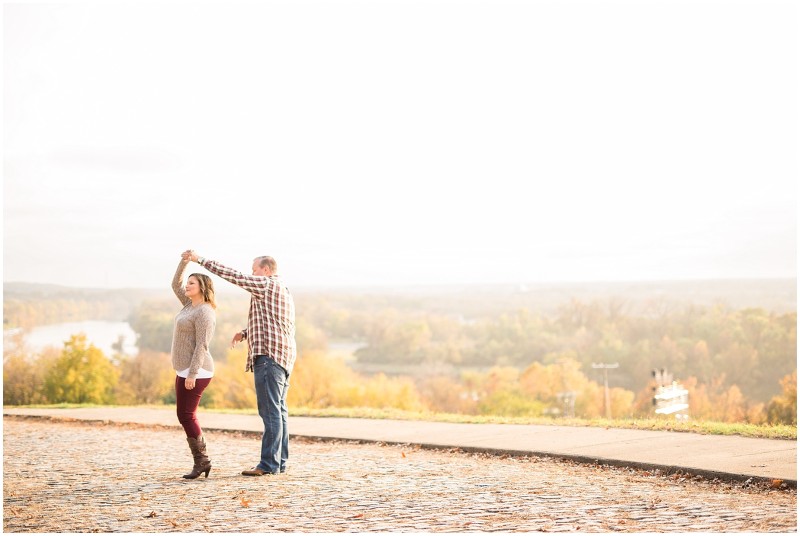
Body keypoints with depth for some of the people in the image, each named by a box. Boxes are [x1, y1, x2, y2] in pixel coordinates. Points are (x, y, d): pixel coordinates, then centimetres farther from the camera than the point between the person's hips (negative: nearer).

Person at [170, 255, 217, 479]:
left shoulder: (204, 312, -15)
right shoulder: (192, 305, 13)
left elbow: (202, 345, -21)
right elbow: (175, 285, 22)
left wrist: (192, 374, -25)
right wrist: (184, 261, 11)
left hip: (195, 371, -10)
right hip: (185, 370, 10)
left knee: (186, 415, -9)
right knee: (184, 416, 9)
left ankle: (201, 461, -2)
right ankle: (202, 461, 13)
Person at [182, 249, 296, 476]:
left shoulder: (267, 284, -6)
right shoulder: (284, 292, 23)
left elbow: (233, 275, -9)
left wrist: (200, 260, -5)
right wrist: (245, 333, 19)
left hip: (268, 355, -10)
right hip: (284, 356, 10)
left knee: (270, 410, -10)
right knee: (278, 410, 9)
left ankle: (268, 463, -10)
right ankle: (280, 461, 11)